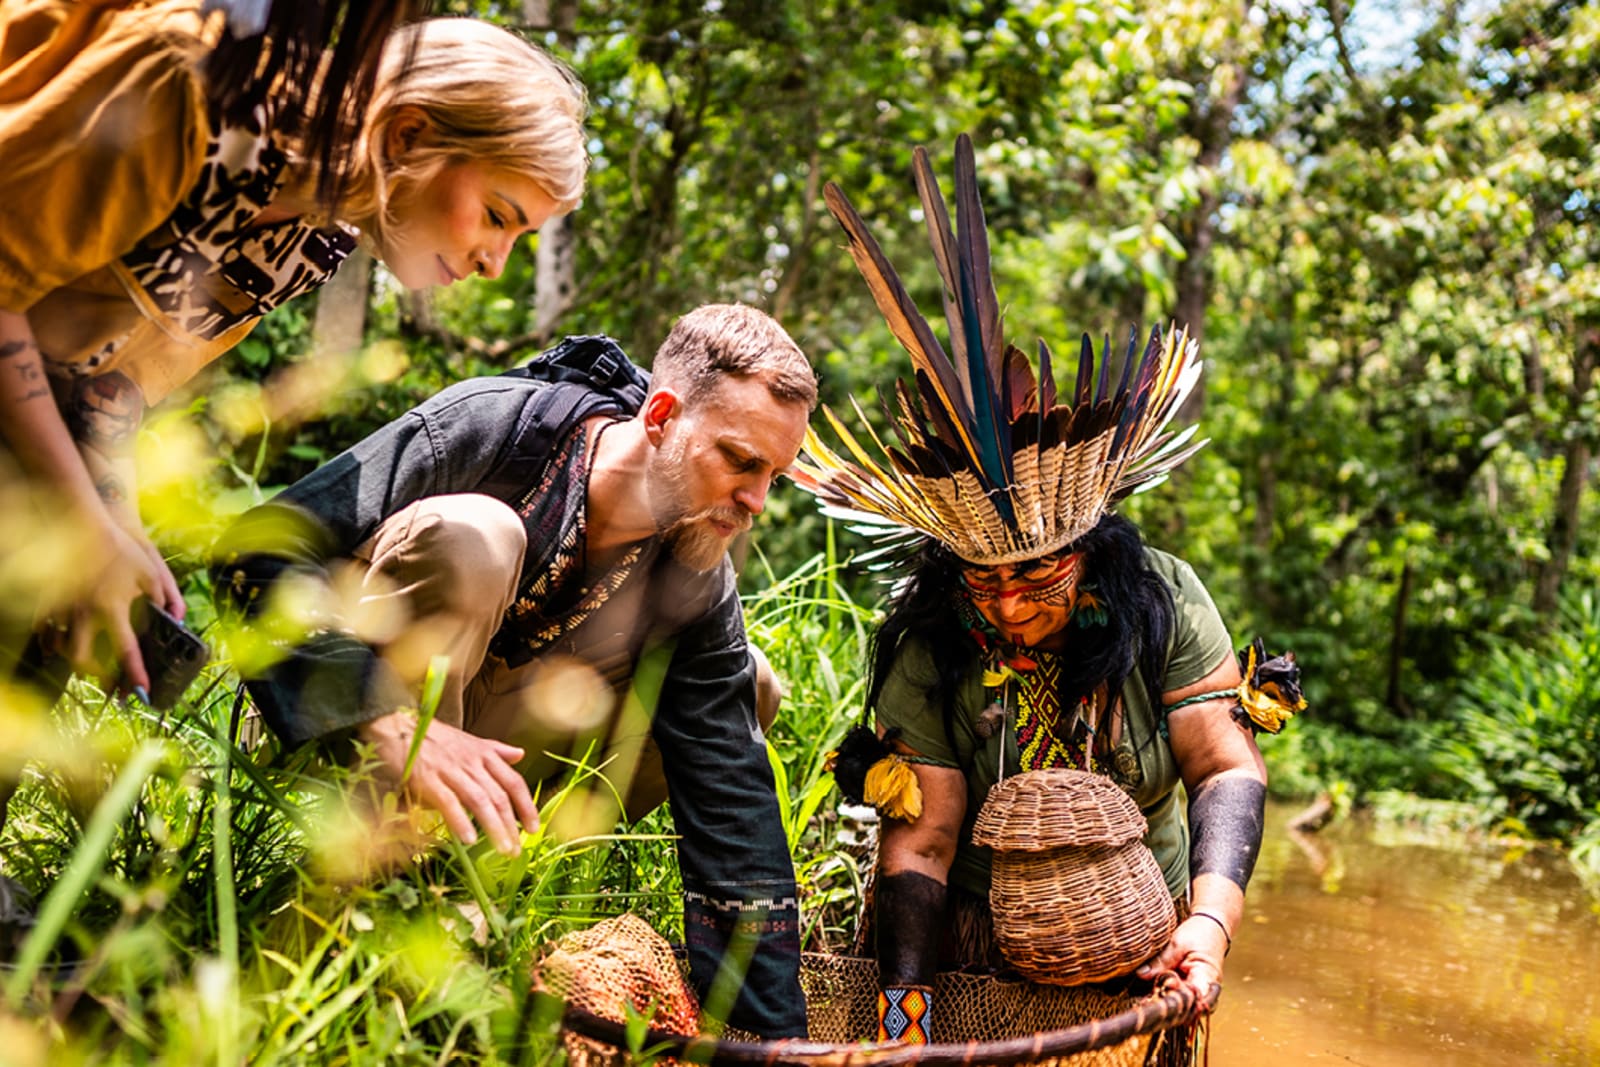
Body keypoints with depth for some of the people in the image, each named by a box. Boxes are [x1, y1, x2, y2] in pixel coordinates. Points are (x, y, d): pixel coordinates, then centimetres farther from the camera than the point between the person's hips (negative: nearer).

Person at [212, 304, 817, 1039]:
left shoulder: (700, 583, -10)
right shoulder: (489, 426, -24)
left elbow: (732, 806, -11)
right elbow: (255, 550, -28)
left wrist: (776, 1034, -18)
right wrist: (388, 722, -43)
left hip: (478, 742, 5)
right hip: (338, 734, -5)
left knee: (747, 691, -6)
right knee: (472, 534, -32)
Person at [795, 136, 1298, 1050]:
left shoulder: (1162, 599, -13)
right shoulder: (928, 650, -15)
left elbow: (1225, 766, -14)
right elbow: (919, 840, -17)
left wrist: (1212, 917, -28)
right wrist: (903, 987, -29)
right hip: (982, 948, 0)